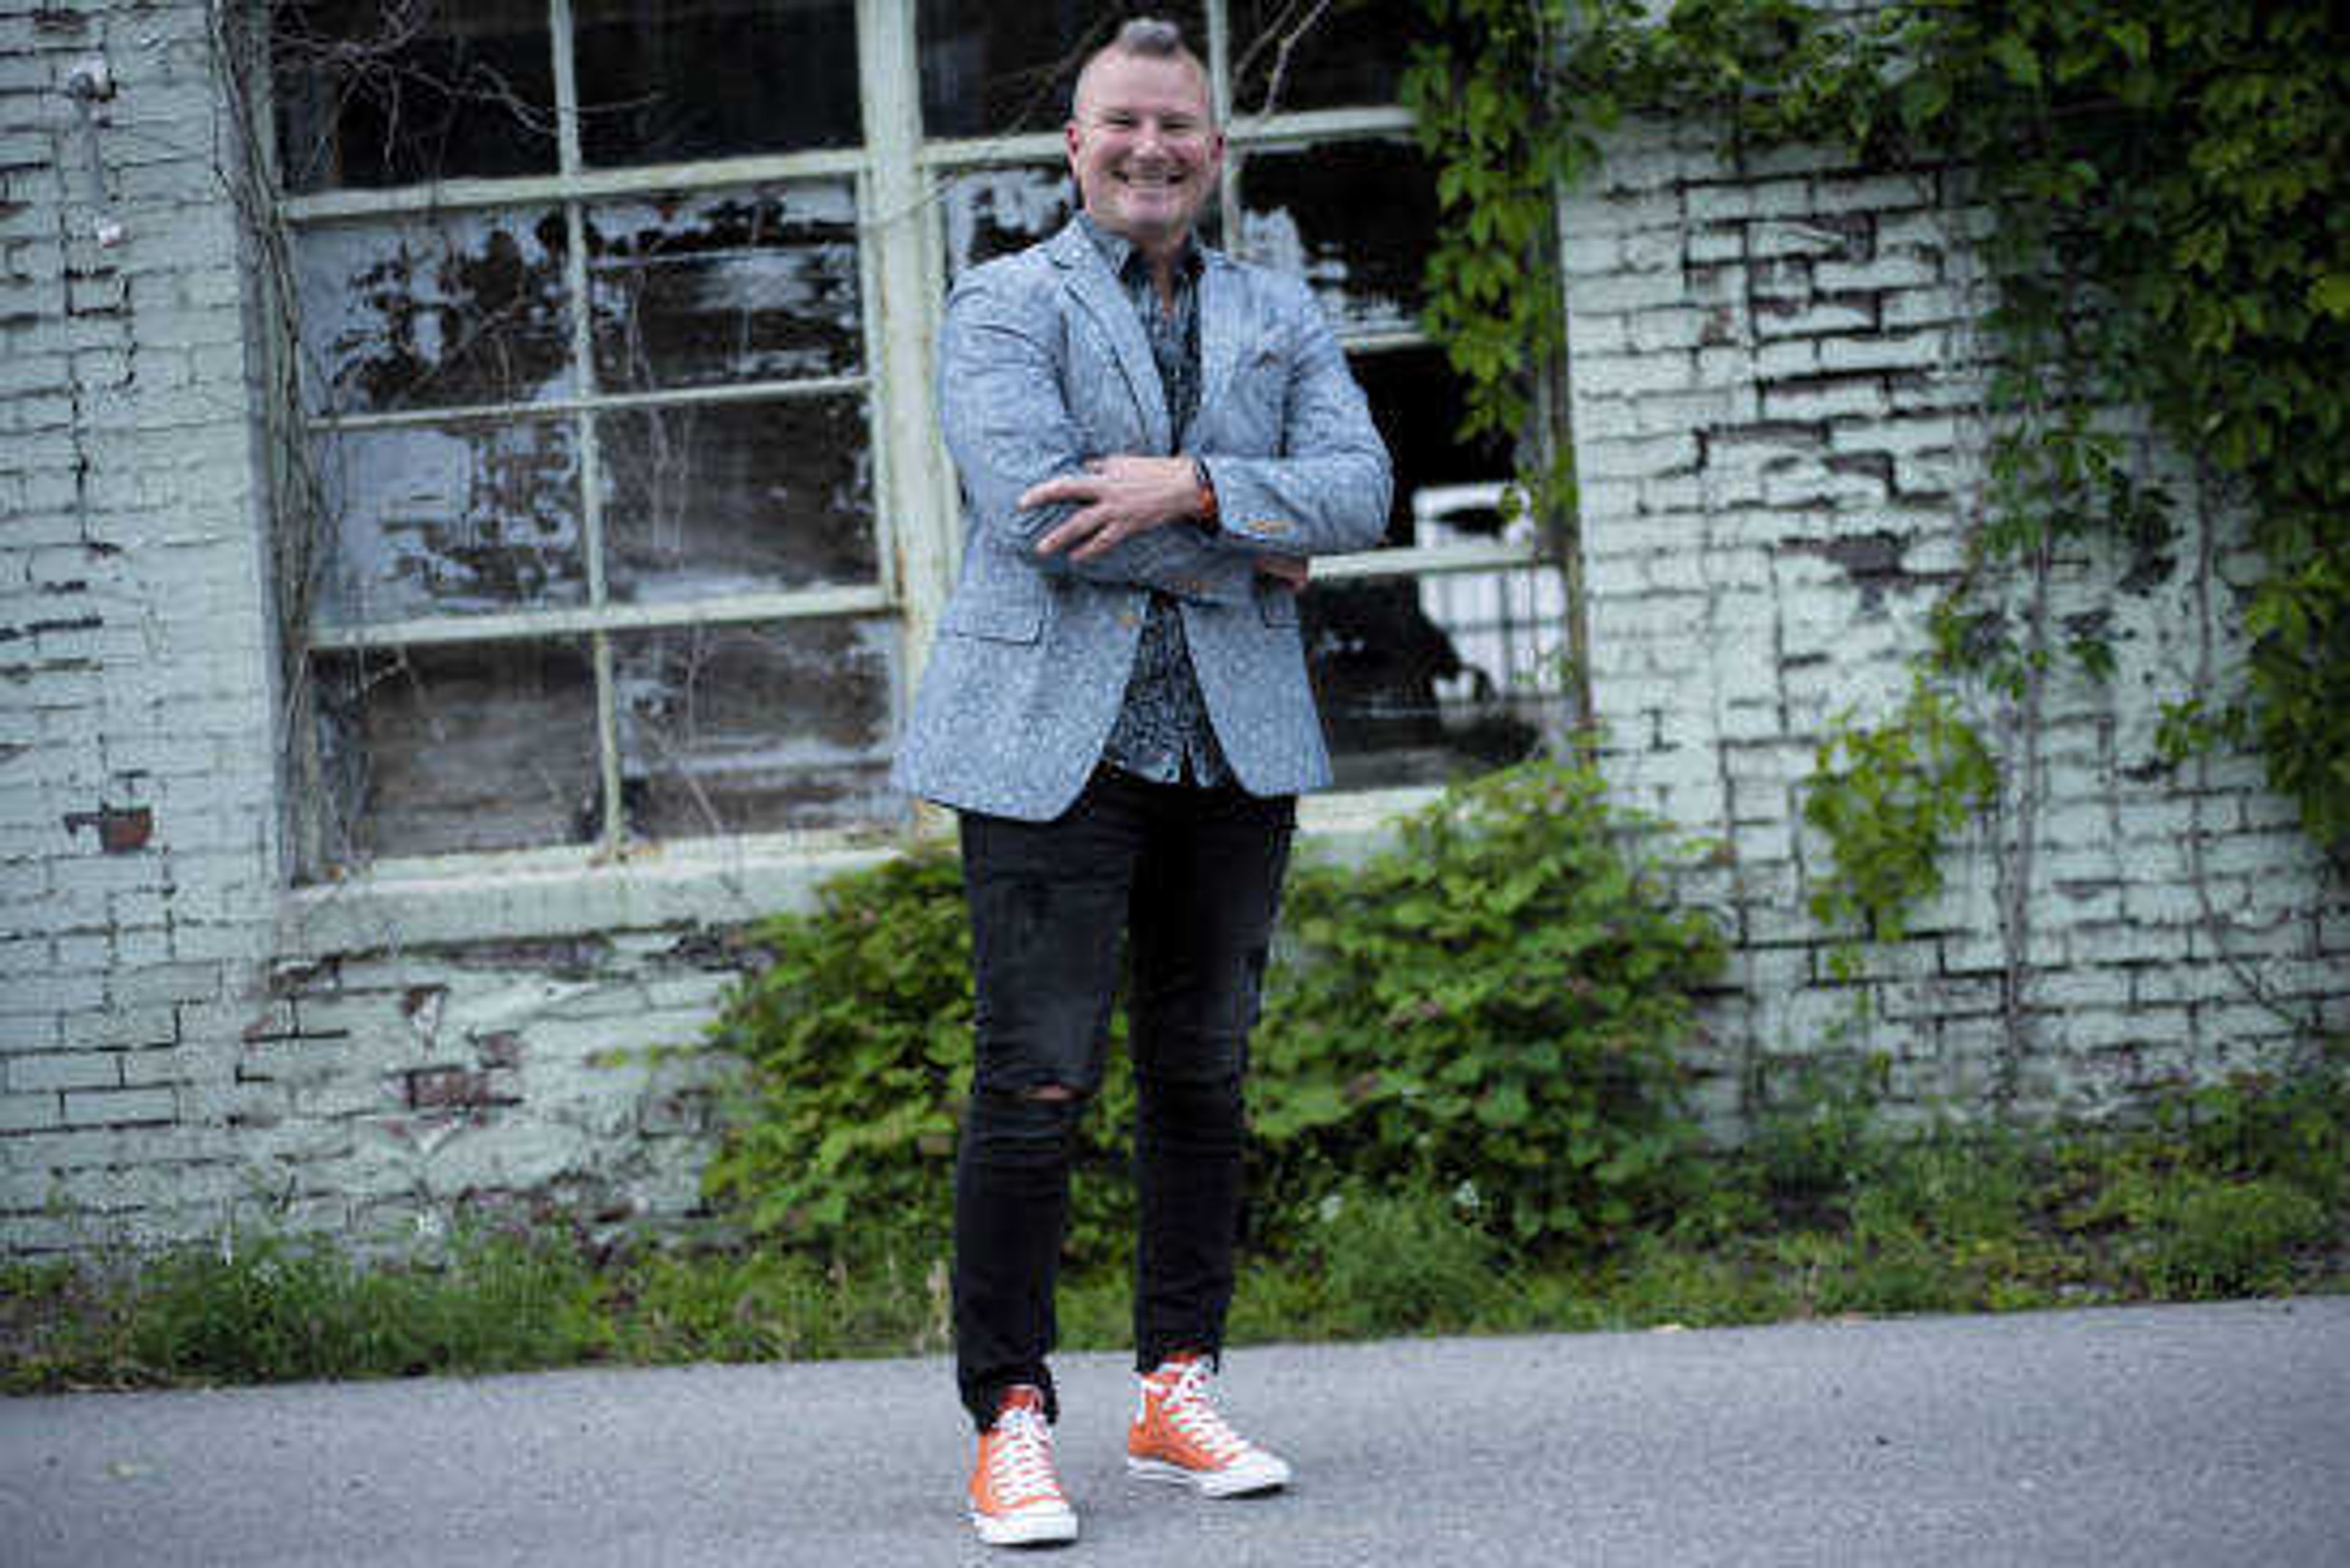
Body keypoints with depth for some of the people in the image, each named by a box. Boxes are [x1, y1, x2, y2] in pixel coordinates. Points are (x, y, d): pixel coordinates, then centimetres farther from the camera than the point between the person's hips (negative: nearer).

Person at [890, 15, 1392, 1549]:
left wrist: (1196, 484, -14)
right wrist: (1250, 558, -7)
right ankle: (1012, 1419, -2)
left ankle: (1180, 1390, 18)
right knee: (1034, 1081, -9)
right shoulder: (1004, 305, 4)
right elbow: (1031, 506, -12)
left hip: (1237, 742, 4)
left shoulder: (1280, 316, 17)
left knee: (1204, 1074, 8)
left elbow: (1361, 488, 2)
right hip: (1054, 737, -4)